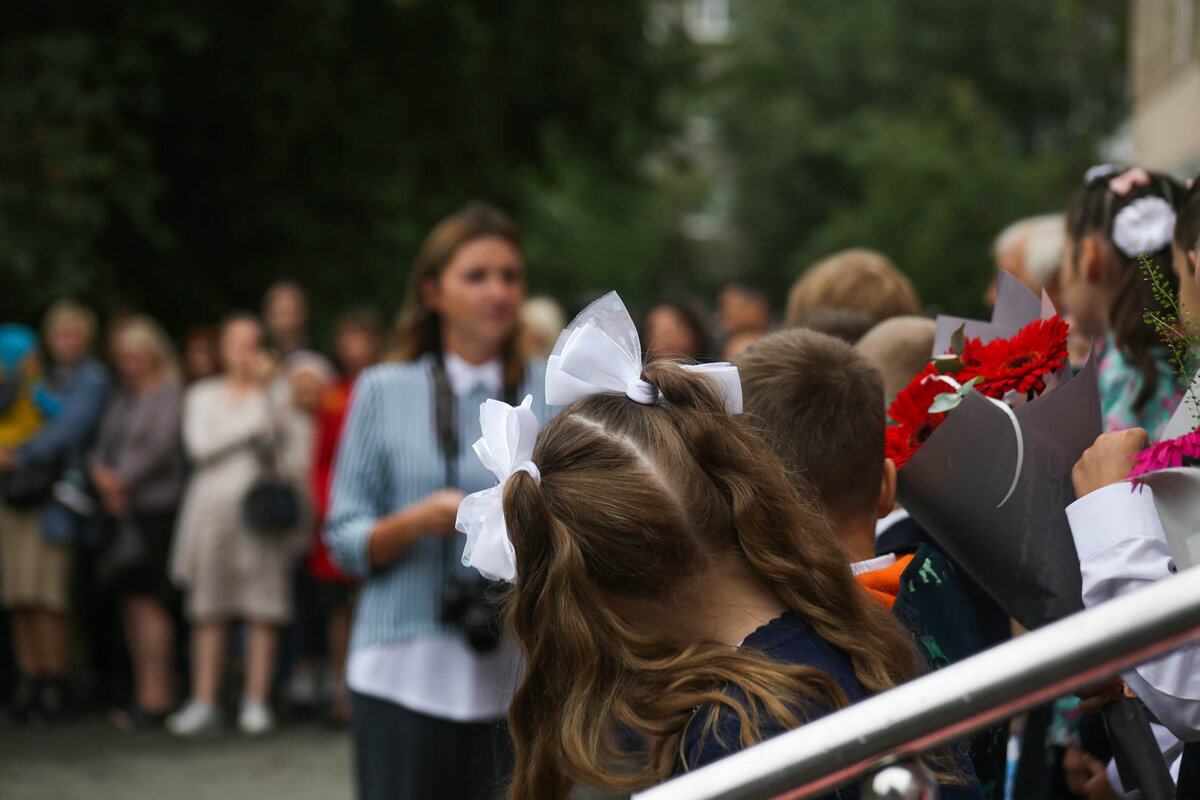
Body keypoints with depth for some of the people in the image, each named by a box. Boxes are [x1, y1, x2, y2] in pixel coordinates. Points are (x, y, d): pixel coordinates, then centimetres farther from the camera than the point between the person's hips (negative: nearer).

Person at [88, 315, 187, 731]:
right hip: (121, 510, 7)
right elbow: (102, 445, 16)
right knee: (131, 603, 6)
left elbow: (162, 446, -12)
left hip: (155, 506, -7)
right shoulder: (121, 397, 19)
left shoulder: (170, 394, -3)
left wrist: (122, 480, -8)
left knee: (148, 600, -10)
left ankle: (155, 697, -9)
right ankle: (145, 692, 10)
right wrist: (101, 472, -5)